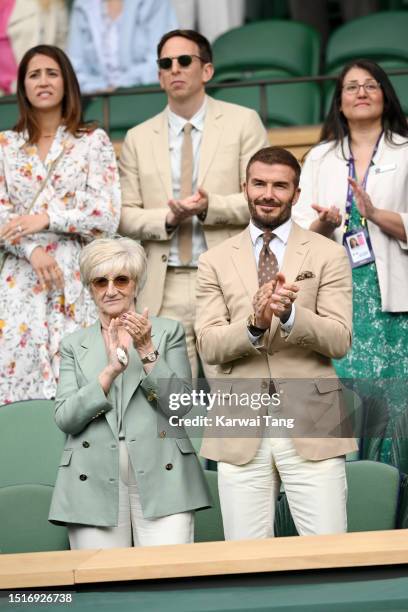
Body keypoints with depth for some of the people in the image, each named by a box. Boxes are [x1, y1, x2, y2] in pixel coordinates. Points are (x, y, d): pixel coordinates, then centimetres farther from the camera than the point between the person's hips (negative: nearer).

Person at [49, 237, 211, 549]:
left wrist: (146, 350, -9)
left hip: (160, 478, -1)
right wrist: (110, 370, -10)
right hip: (95, 485, 1)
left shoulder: (168, 332, 12)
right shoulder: (74, 345, 15)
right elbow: (65, 419, 2)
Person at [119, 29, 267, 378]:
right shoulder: (138, 139, 12)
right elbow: (125, 216, 9)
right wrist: (168, 218, -11)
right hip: (165, 289, 2)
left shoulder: (243, 123, 5)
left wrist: (210, 207, -16)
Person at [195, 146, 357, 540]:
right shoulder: (215, 262, 9)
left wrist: (290, 314, -21)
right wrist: (254, 322, -20)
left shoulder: (328, 255, 6)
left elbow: (339, 340, -3)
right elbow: (208, 345, -1)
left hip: (311, 424, -1)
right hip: (240, 430, 1)